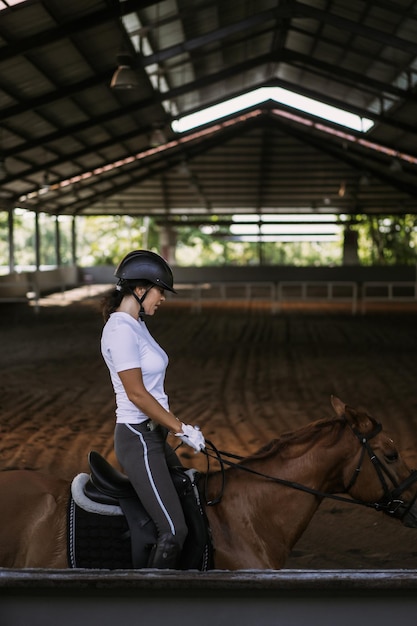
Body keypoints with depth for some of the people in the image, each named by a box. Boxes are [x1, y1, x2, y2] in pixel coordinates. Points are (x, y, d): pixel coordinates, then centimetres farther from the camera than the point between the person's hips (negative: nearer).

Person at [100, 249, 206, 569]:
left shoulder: (136, 324, 11)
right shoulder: (121, 329, -19)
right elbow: (136, 393, -21)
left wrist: (179, 426, 10)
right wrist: (181, 429, -15)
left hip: (154, 435, 11)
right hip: (138, 438, -11)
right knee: (174, 530, -13)